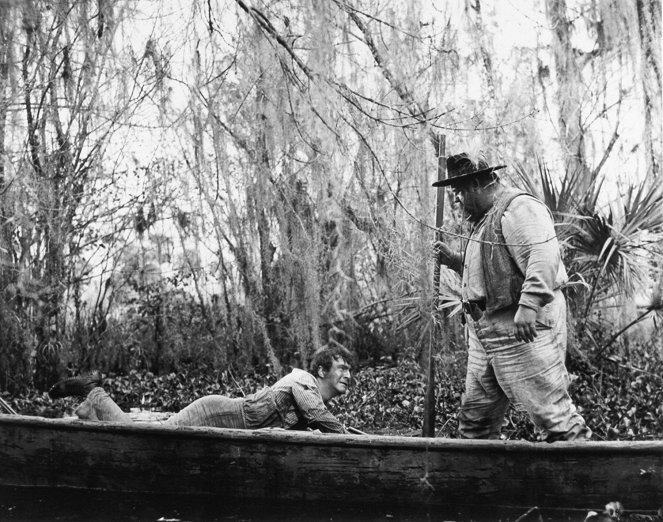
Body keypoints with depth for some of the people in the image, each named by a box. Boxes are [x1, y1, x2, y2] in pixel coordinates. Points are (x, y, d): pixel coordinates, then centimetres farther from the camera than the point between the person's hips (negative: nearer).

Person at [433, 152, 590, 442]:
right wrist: (454, 261, 18)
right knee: (474, 419, 12)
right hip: (486, 333, 10)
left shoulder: (519, 209, -10)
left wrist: (529, 304, -34)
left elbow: (544, 258, -24)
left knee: (550, 413, -10)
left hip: (523, 330, -10)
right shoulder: (486, 219, 23)